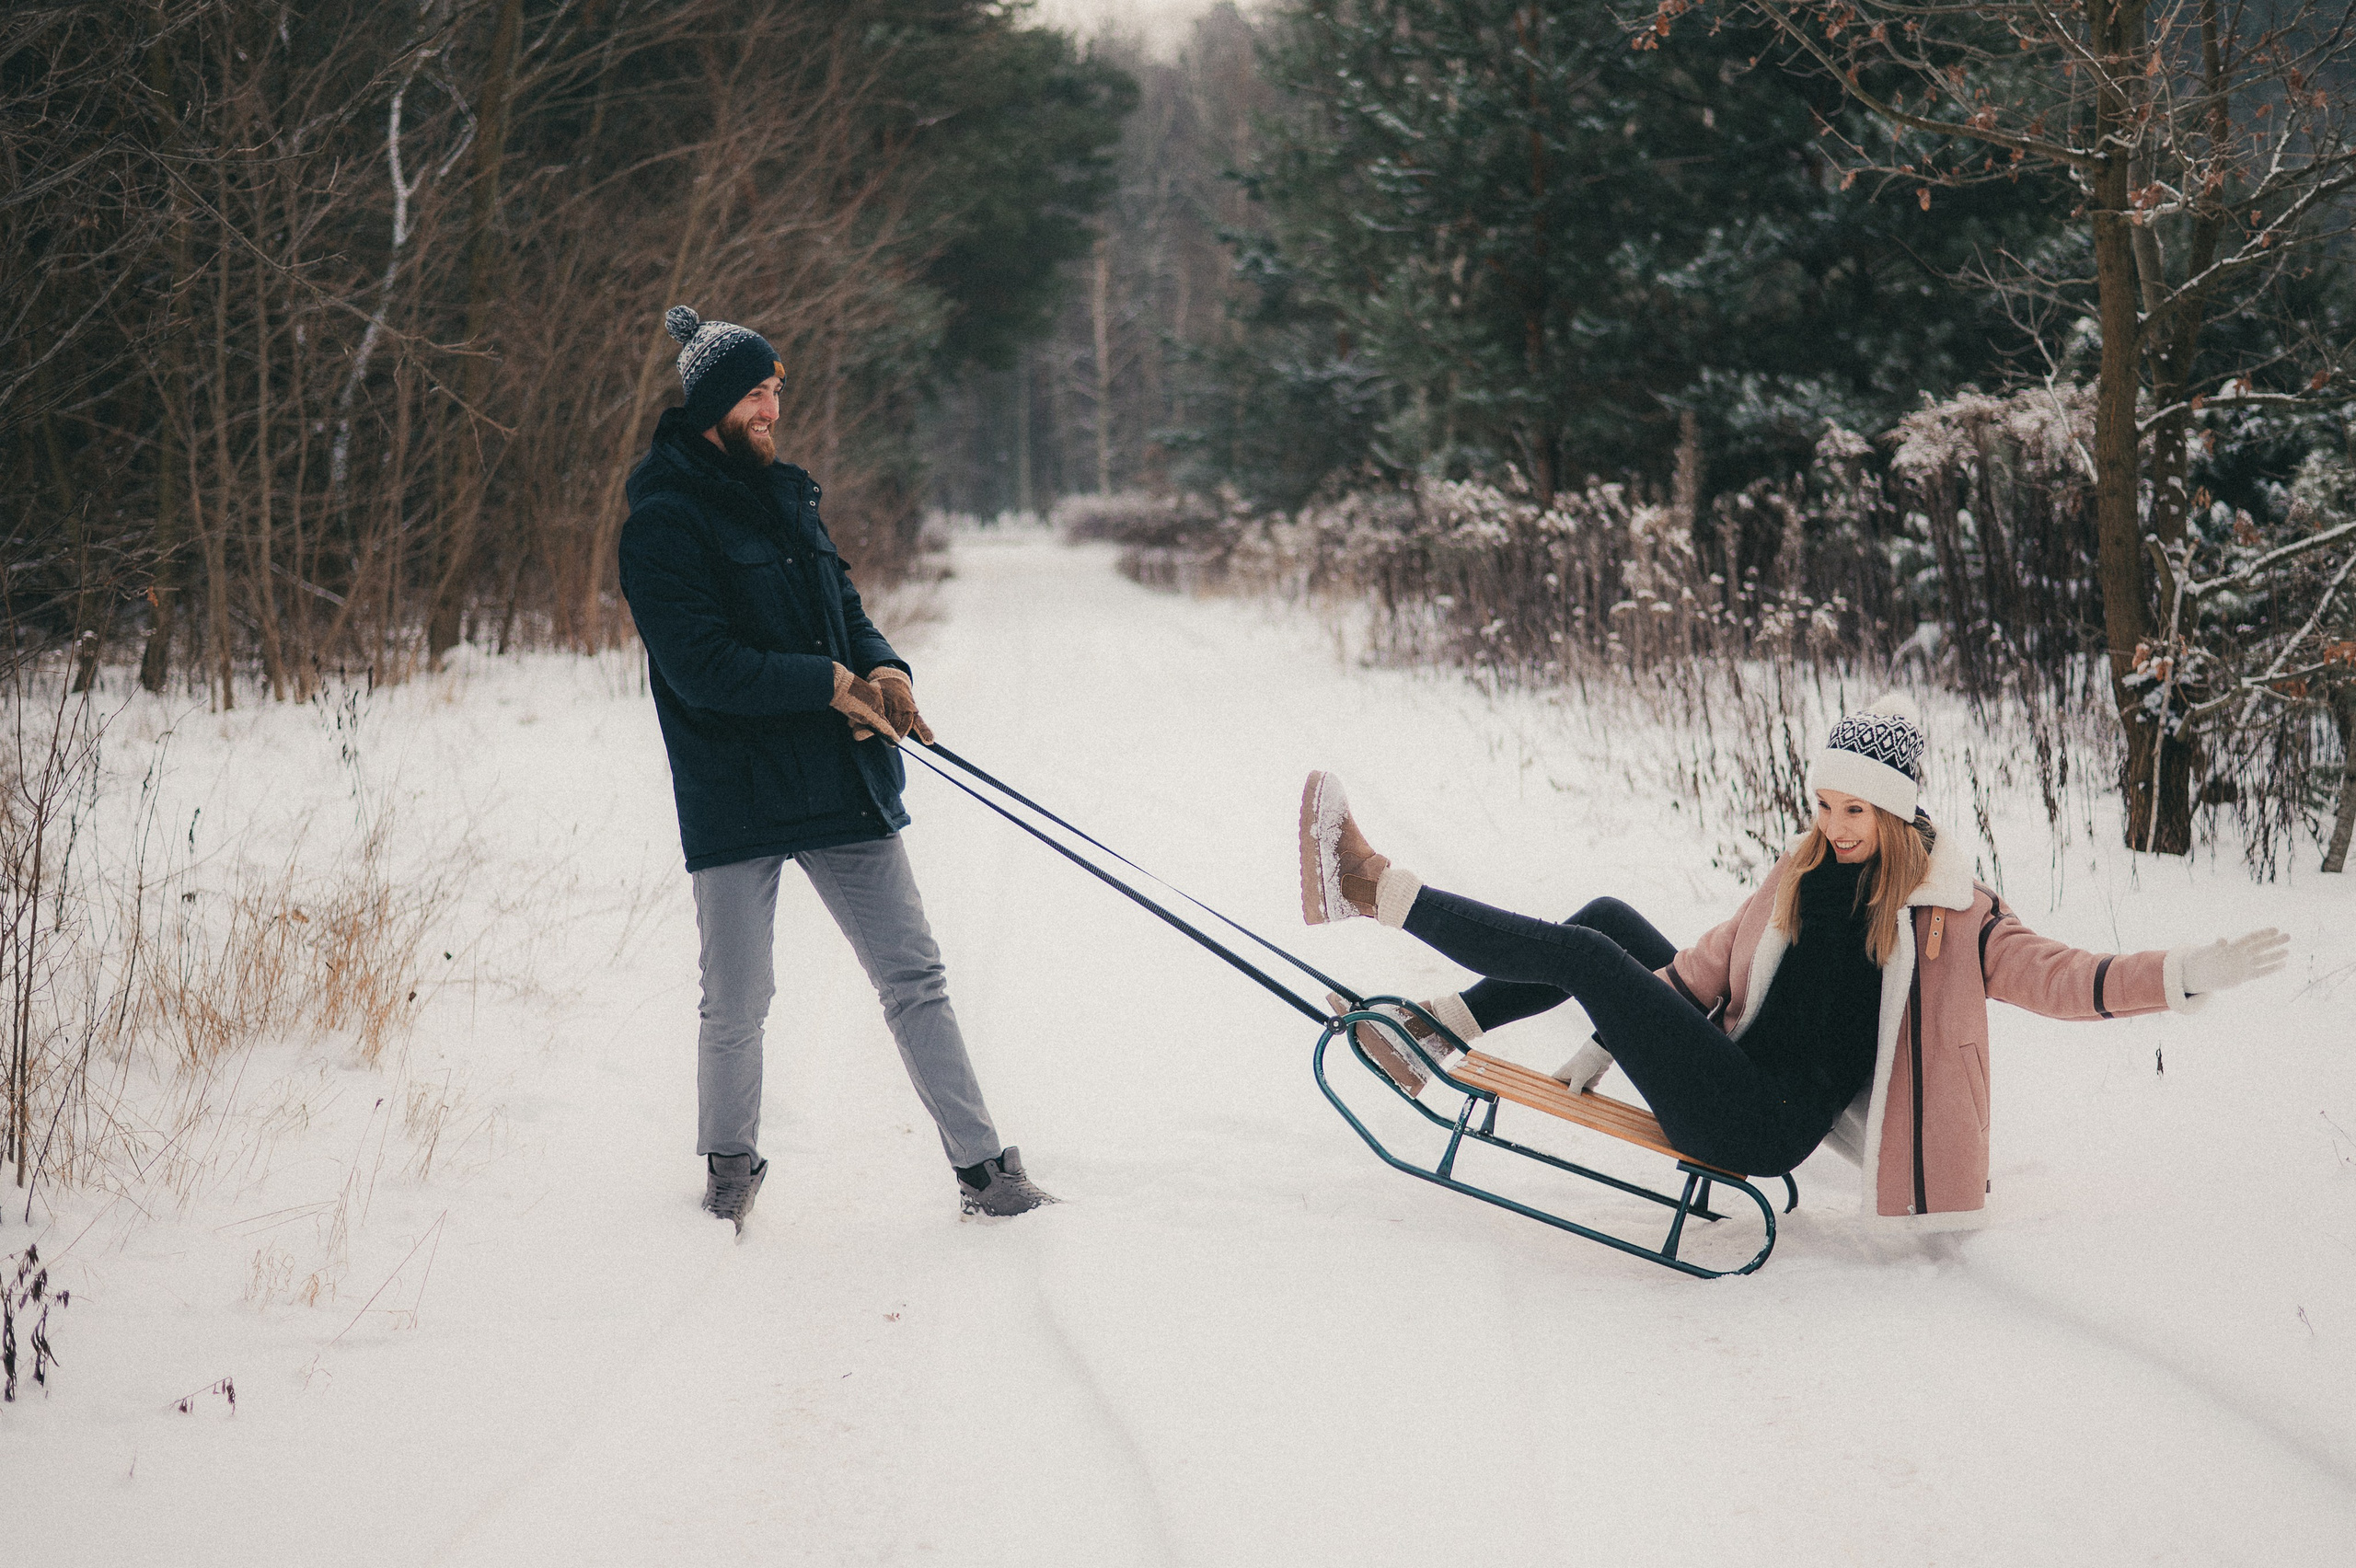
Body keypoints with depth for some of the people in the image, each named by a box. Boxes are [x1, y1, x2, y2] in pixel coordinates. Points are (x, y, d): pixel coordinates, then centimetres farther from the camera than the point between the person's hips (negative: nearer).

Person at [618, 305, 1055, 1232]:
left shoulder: (786, 497, 15)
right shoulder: (664, 521, -9)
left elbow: (845, 611, 19)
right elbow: (701, 666, -17)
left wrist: (886, 670, -3)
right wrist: (830, 684, -18)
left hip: (841, 780, 6)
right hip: (735, 797, -6)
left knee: (913, 979, 4)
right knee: (737, 1006, 2)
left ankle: (982, 1168, 7)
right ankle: (729, 1166, 25)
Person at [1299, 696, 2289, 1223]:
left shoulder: (1949, 919, -8)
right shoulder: (1802, 879, 11)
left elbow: (2060, 978, -16)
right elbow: (1704, 967, 14)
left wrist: (2190, 975, -33)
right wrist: (1604, 1050, 9)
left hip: (1767, 1129, -7)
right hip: (1730, 1076, 7)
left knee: (1582, 955, -15)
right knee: (1610, 922, 5)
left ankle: (1372, 891, -9)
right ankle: (1437, 1034, 4)